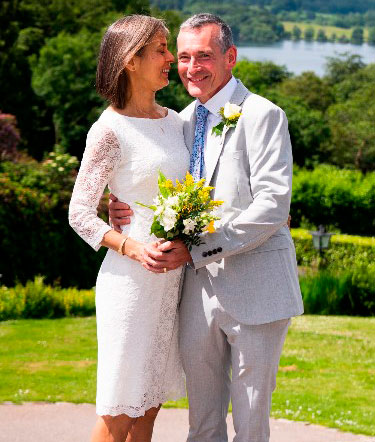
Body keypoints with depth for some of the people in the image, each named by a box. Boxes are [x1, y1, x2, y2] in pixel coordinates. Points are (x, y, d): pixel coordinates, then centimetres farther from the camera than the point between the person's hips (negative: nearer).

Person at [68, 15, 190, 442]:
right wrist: (134, 247, -22)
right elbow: (79, 214, -9)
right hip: (130, 279, -7)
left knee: (149, 407, 11)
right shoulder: (110, 130, -10)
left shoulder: (173, 121, 11)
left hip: (171, 279, 7)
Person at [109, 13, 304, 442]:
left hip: (254, 289, -6)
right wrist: (127, 211, 0)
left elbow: (272, 207, -17)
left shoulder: (262, 116, -9)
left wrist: (196, 249, -21)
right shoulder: (182, 120, 13)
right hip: (199, 287, 6)